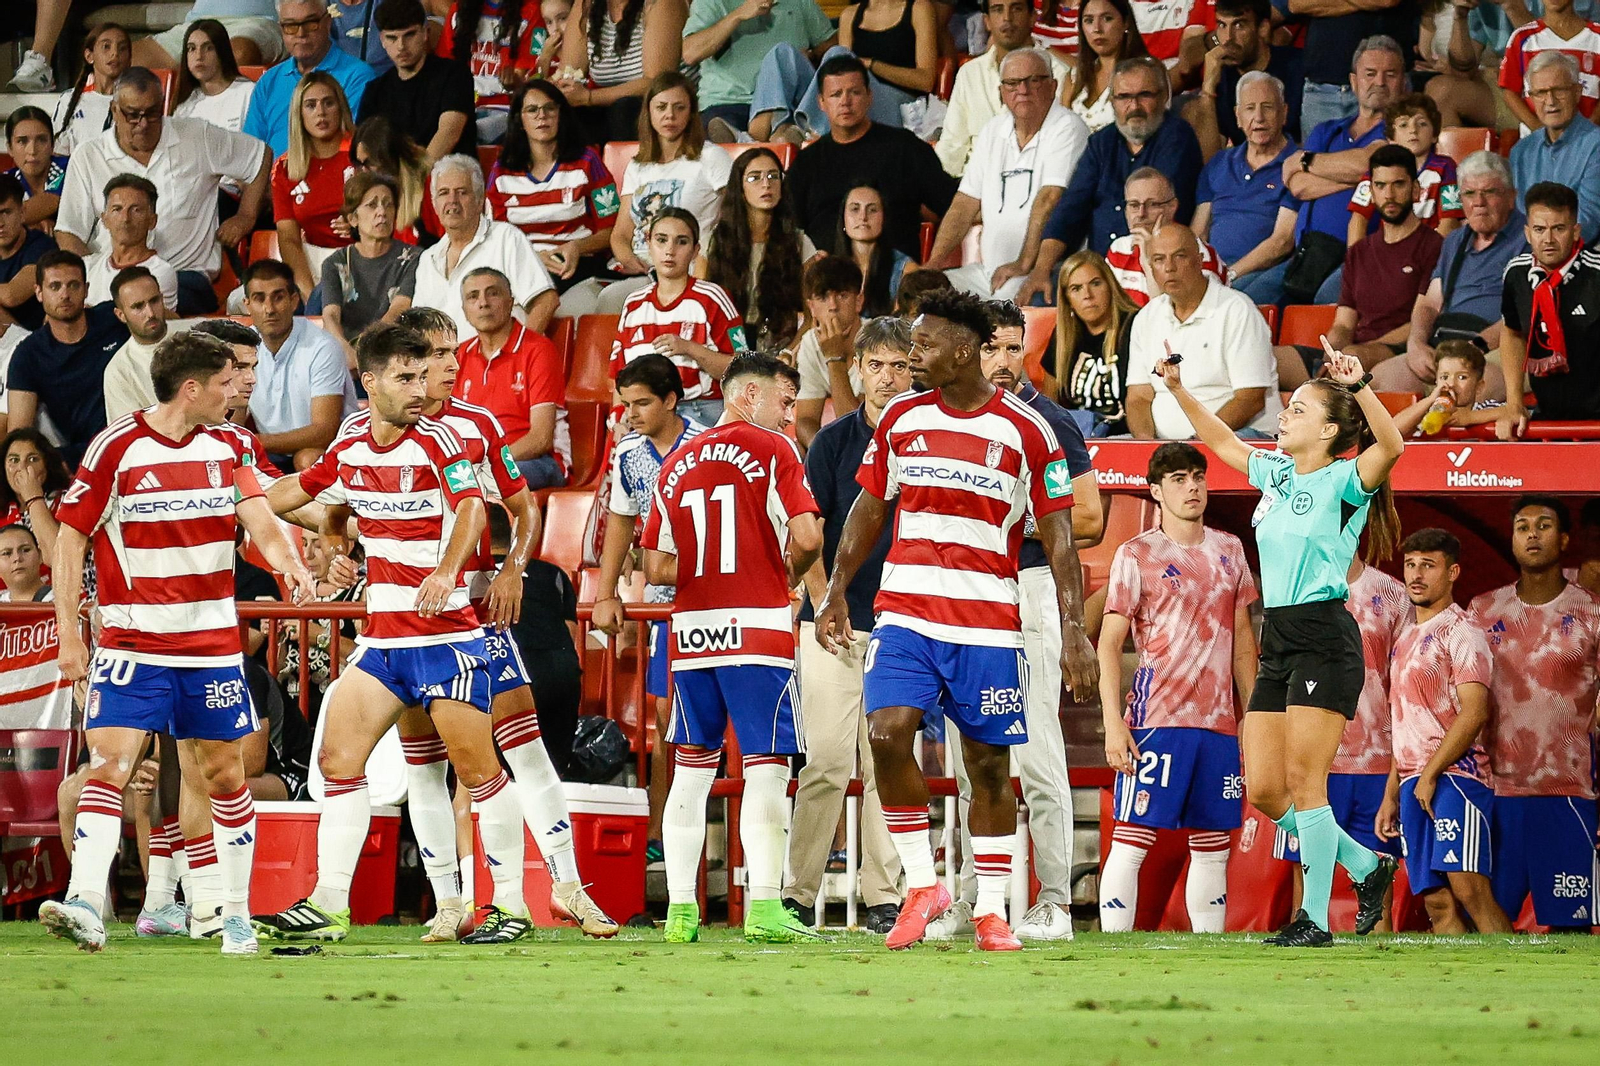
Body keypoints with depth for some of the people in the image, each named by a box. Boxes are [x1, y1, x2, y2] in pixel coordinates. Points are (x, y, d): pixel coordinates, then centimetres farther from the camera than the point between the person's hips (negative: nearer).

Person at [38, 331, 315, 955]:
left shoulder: (228, 447, 6)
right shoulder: (116, 448, -8)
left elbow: (257, 514, -8)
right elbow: (70, 538, -4)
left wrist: (289, 564, -30)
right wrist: (68, 633, -8)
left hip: (213, 645, 4)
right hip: (131, 642, -4)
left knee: (225, 777, 9)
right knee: (108, 766, -17)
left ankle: (236, 914, 19)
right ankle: (86, 905, -25)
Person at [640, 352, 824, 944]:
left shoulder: (676, 464, 13)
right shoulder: (772, 451, -3)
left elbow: (656, 568, 12)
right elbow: (806, 539, -14)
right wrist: (788, 573, 5)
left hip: (690, 630, 5)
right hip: (757, 629, -5)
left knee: (692, 770, 10)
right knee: (766, 768, -3)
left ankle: (680, 909, 7)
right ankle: (763, 908, -9)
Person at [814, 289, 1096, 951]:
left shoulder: (1026, 431, -4)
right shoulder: (901, 418, 7)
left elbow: (1058, 536, -1)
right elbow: (868, 510, 17)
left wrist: (1074, 631, -7)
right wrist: (835, 592, 11)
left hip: (989, 623, -2)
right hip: (904, 613, 2)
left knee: (990, 765, 3)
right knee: (887, 733, -17)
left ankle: (990, 913, 14)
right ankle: (921, 885, -3)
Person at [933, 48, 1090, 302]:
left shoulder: (1067, 129, -7)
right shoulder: (994, 130, 16)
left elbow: (1049, 200, -16)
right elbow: (965, 204, 15)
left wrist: (1025, 264, -23)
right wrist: (934, 263, 3)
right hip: (988, 270, 7)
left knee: (1008, 292, -37)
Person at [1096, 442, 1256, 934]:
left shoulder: (1229, 550, 15)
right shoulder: (1136, 555, 0)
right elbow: (1110, 643, -3)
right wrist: (1113, 722, -12)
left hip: (1219, 720, 5)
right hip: (1157, 717, -5)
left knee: (1212, 847, 8)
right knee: (1132, 837, -10)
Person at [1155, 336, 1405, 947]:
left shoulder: (1343, 480, -7)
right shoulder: (1276, 473, 15)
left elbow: (1391, 445, -27)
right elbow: (1224, 442, 32)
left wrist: (1358, 387, -37)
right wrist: (1178, 389, 24)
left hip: (1324, 639, -8)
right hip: (1278, 642, 8)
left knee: (1303, 782, -10)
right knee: (1263, 790, 4)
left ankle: (1315, 919, -3)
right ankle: (1367, 868, 20)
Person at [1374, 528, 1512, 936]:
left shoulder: (1460, 632, -3)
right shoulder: (1407, 638, 23)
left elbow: (1474, 712, -13)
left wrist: (1430, 774, -14)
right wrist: (1390, 797, 21)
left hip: (1454, 776, -8)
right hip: (1414, 785, 8)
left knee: (1468, 887, -18)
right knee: (1437, 902, -1)